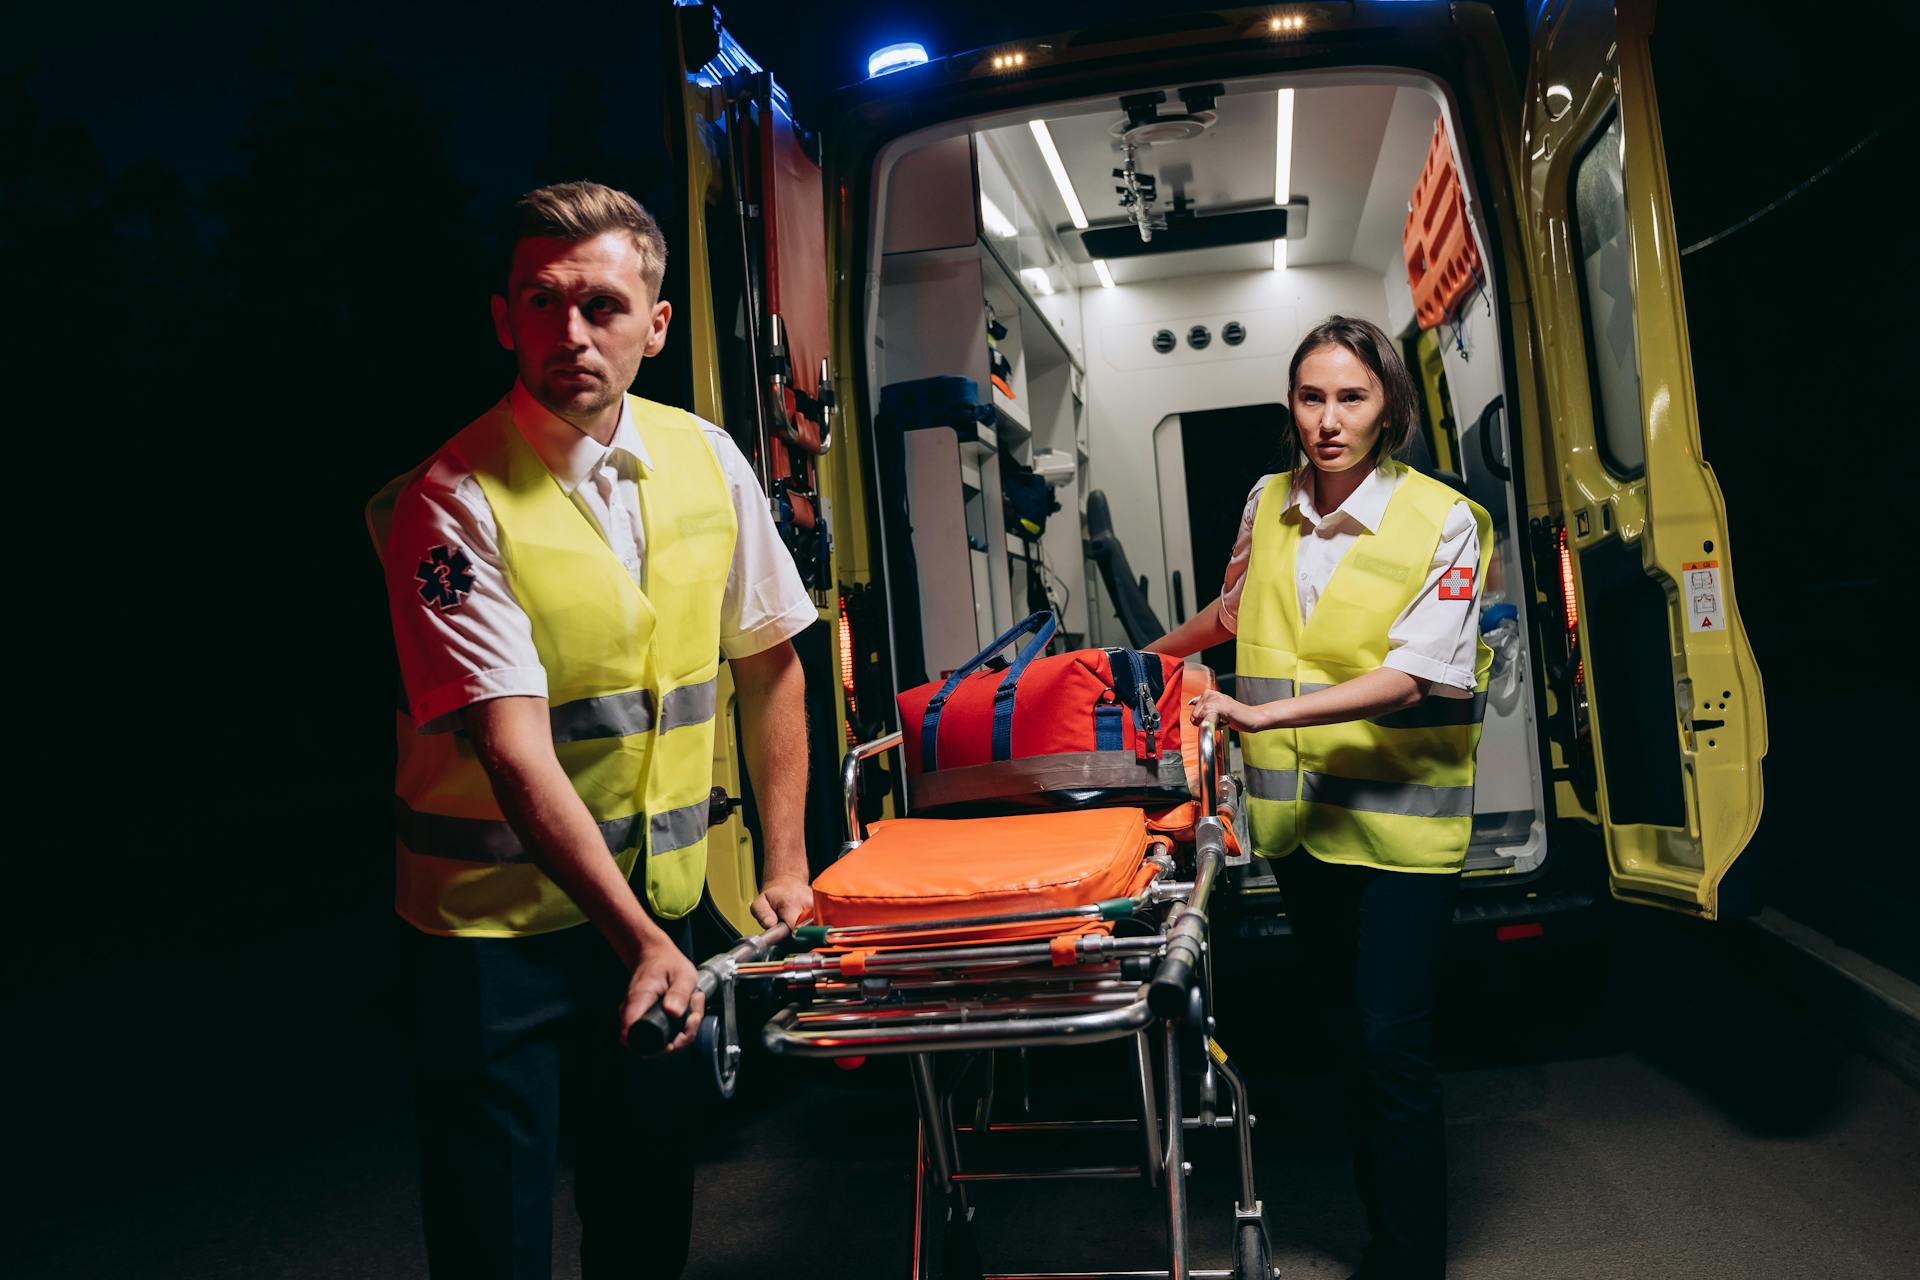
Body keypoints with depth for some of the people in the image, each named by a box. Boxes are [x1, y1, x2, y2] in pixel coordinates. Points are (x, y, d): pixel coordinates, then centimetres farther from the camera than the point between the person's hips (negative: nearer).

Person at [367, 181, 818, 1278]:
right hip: (497, 912, -4)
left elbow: (770, 665, 7)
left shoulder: (706, 461, -1)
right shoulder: (452, 503, -16)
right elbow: (515, 751, -23)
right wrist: (639, 940, -29)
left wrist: (788, 869, 5)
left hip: (663, 898, 5)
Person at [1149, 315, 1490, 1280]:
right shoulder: (1267, 505, 5)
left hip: (1399, 819, -4)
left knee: (1391, 1043, -6)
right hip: (1297, 818, 5)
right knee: (1349, 1032, 15)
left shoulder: (1442, 521, -9)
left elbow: (1410, 679, -18)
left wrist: (1261, 714, -26)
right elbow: (1234, 610, 24)